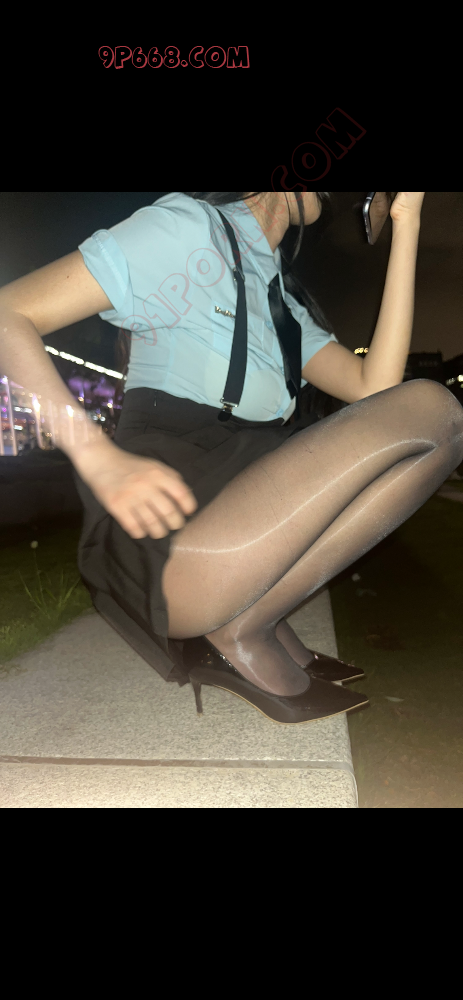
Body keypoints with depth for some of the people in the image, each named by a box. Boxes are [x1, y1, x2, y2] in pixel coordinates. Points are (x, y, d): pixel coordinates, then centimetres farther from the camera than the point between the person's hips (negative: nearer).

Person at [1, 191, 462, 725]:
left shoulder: (286, 302, 21)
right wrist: (99, 457, -23)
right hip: (167, 546, -8)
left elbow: (374, 386, 4)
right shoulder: (188, 227, -1)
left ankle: (257, 620, -2)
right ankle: (242, 634, -9)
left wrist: (405, 223, 7)